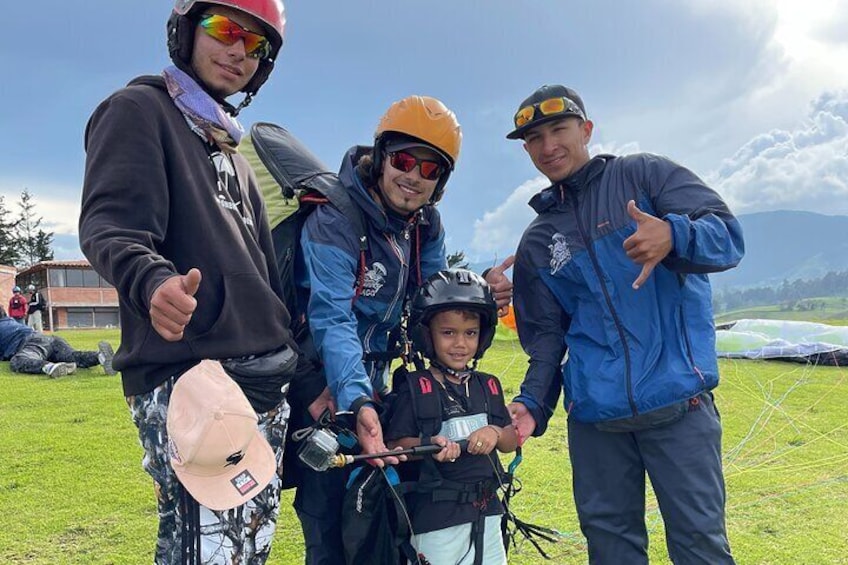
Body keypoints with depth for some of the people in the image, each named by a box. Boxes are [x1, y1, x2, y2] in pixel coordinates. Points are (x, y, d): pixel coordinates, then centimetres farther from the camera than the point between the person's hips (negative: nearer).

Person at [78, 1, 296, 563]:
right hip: (186, 376, -8)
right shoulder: (139, 109, 2)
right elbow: (110, 226, -14)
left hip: (265, 380, 8)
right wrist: (154, 282, -37)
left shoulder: (232, 150, 25)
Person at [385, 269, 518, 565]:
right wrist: (427, 445, -29)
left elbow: (512, 441, 10)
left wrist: (495, 433, -11)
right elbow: (395, 443, -12)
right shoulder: (415, 387, -9)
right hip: (436, 519, -5)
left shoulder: (488, 386, 7)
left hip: (487, 514, 5)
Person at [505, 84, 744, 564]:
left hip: (678, 402, -3)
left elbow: (729, 236, -8)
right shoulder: (536, 244, 15)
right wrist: (532, 405, -1)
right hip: (594, 416, 4)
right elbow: (545, 336, 14)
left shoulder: (644, 174, 5)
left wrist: (673, 237, -30)